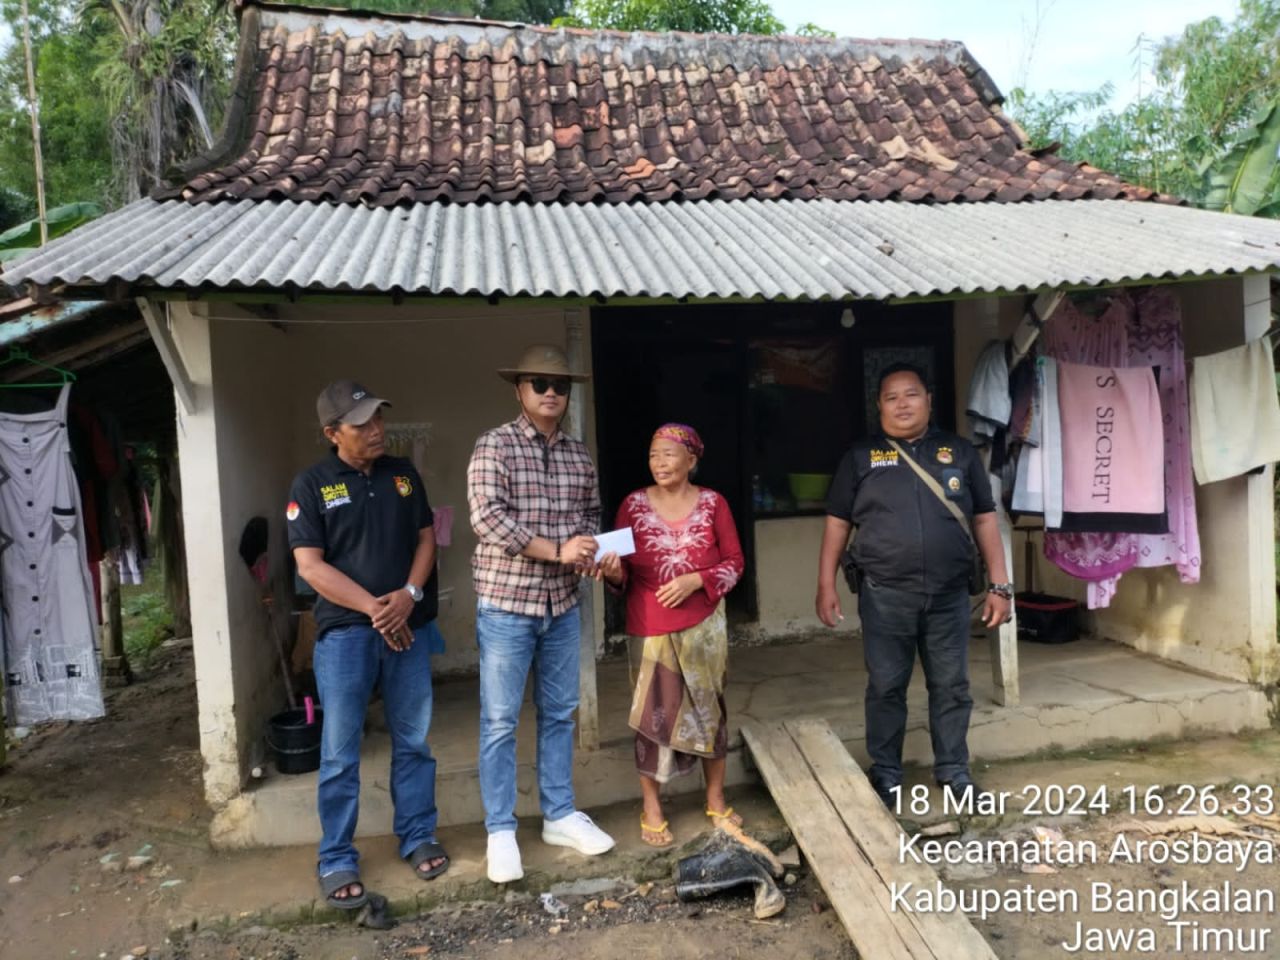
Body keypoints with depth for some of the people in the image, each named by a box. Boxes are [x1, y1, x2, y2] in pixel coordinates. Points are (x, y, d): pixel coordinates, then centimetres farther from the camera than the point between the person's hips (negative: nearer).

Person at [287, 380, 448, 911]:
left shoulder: (403, 473, 7)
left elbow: (426, 538, 7)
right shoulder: (312, 484, -4)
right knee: (340, 751, 4)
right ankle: (337, 860, 18)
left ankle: (418, 837, 28)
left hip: (409, 625, 3)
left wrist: (409, 595, -10)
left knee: (413, 740, 12)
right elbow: (310, 566, -9)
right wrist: (372, 608, -15)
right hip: (344, 632, -3)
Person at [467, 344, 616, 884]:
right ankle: (501, 831, 17)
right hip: (506, 603, -5)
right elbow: (487, 518, -19)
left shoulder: (579, 455, 9)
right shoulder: (494, 446, -8)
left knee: (559, 714, 15)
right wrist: (558, 550, -22)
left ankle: (560, 816, 29)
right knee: (500, 721, 3)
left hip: (563, 605, 6)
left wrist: (589, 547, -6)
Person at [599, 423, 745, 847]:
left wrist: (695, 581, -15)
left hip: (703, 625, 1)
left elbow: (734, 563, 0)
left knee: (709, 709, 11)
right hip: (651, 626, 0)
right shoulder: (634, 504, -2)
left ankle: (716, 799, 29)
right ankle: (652, 810, 18)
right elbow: (622, 571, 2)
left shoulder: (713, 503, -2)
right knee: (652, 713, 3)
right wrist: (613, 572, -21)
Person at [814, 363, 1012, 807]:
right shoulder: (861, 455, 4)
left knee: (951, 686, 11)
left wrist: (1000, 585, 4)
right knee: (885, 686, 8)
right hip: (884, 595, -1)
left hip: (949, 594, 1)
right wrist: (826, 585, -1)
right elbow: (837, 523, 5)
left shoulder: (960, 452, 7)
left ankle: (953, 769, 28)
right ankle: (885, 770, 24)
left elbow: (984, 520, 8)